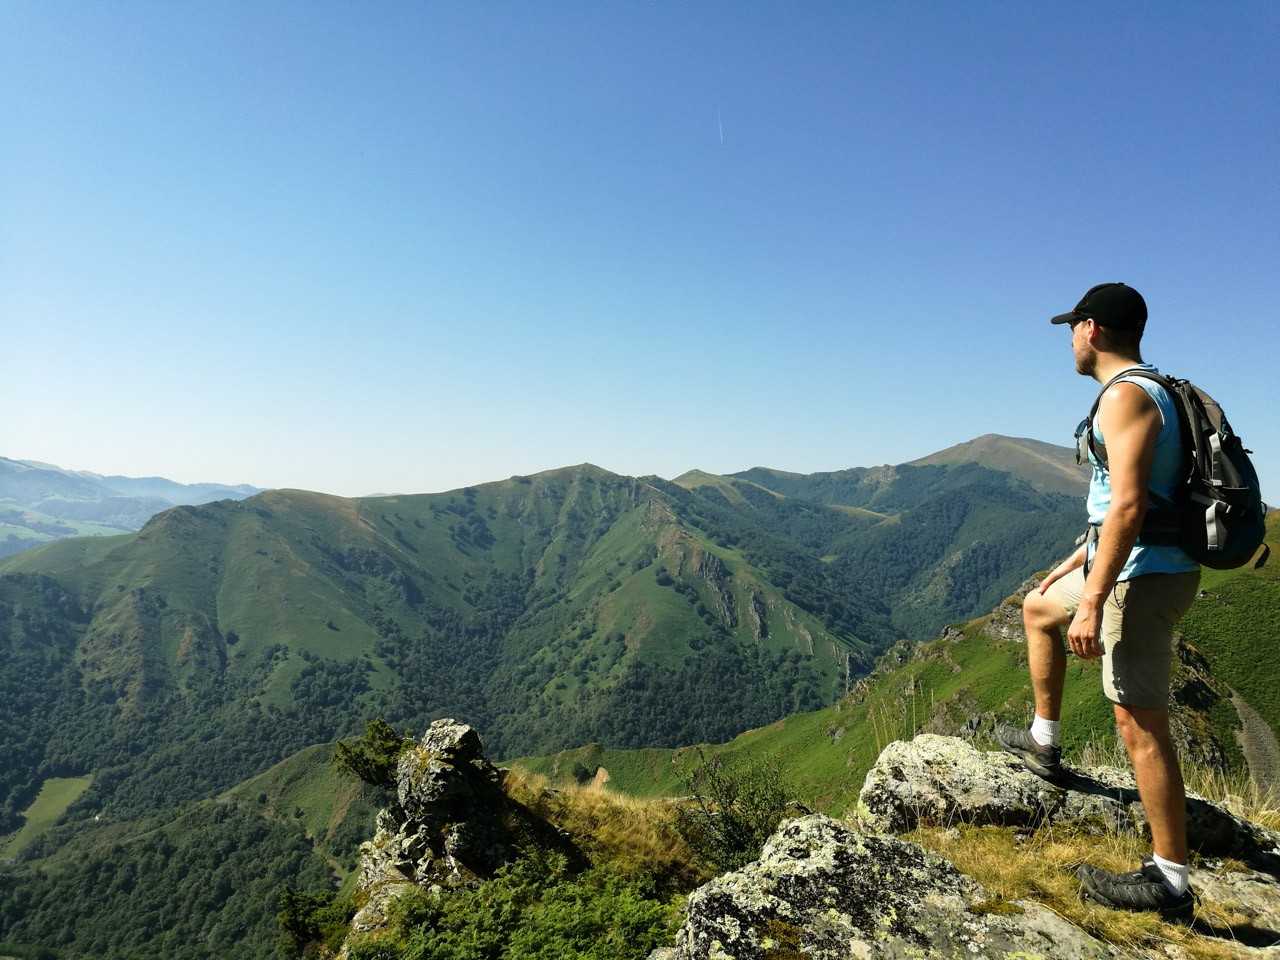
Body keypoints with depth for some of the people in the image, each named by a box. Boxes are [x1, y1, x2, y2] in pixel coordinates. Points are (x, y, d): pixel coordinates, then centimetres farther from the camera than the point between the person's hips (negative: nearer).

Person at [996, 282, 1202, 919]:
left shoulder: (1125, 395, -17)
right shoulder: (1150, 392, 16)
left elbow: (1128, 507, -27)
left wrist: (1091, 602, -27)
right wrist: (1071, 566, 25)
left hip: (1144, 577, -11)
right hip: (1134, 565, 11)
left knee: (1141, 725, -6)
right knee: (1037, 609, 28)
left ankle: (1171, 882, 5)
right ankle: (1044, 743, 36)